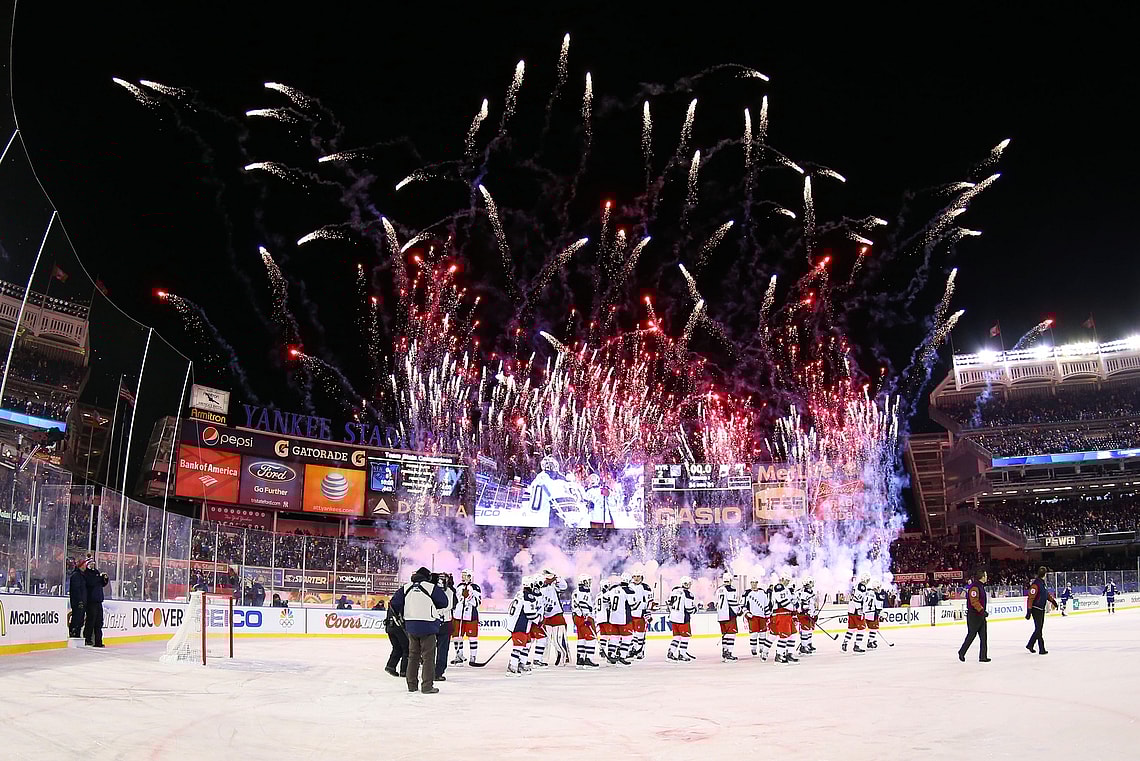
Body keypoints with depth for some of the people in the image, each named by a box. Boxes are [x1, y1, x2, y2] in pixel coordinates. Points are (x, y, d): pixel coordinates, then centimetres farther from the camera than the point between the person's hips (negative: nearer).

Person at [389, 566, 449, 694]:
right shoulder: (432, 587, -8)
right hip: (427, 626, -5)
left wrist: (402, 614, 21)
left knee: (413, 655, 16)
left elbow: (394, 602, 7)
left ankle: (412, 685, 21)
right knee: (428, 656, 1)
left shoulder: (406, 587, 7)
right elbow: (444, 602, -2)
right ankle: (427, 686, 1)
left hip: (411, 626, 5)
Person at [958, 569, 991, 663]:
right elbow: (974, 601, -25)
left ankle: (983, 657, 9)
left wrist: (984, 611, 24)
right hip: (973, 616, -10)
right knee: (971, 635, 0)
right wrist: (982, 611, -27)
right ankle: (961, 652, 15)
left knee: (983, 636, 6)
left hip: (980, 615, 10)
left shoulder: (981, 586, 15)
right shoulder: (974, 587, -18)